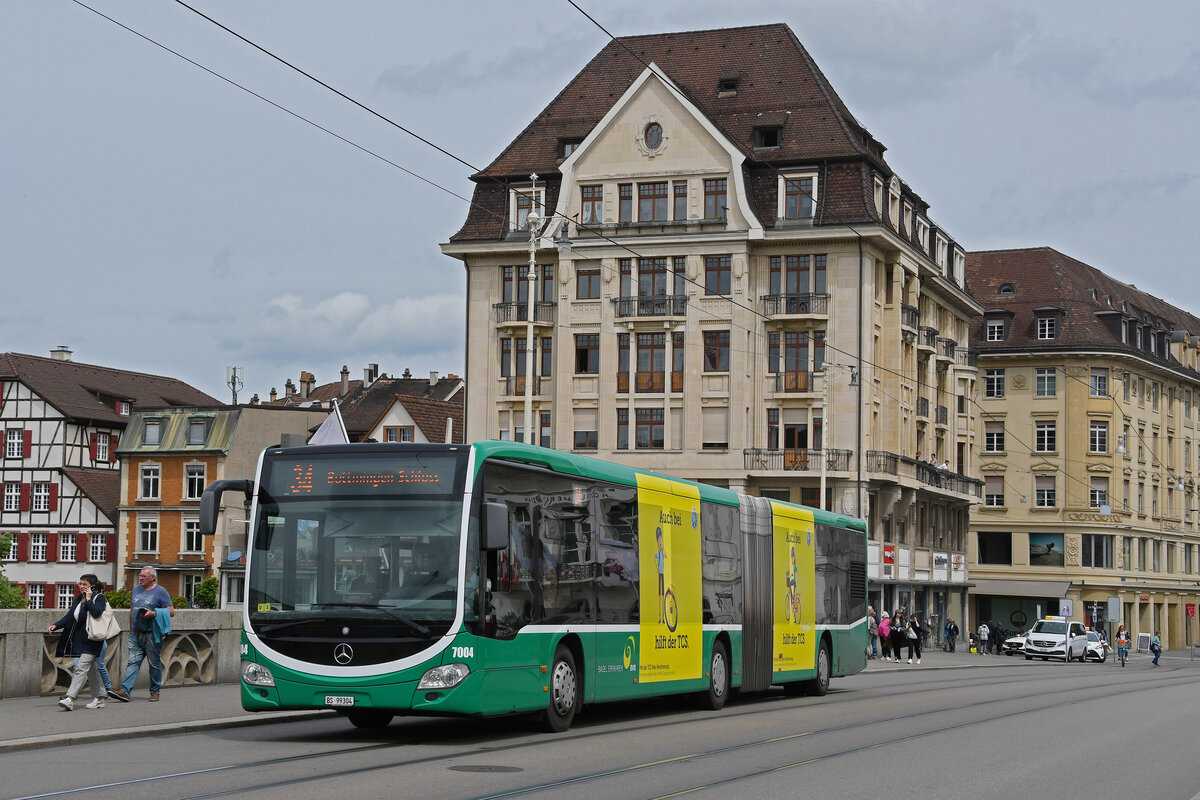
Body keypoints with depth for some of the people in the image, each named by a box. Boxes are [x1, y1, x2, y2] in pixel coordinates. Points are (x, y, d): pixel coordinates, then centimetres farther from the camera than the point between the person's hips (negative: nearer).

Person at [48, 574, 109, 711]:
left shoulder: (99, 598, -6)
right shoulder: (79, 598, 16)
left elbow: (97, 612, -25)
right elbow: (69, 616, 14)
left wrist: (89, 599, -16)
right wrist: (56, 625, 1)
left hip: (91, 641, -8)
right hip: (79, 640, 8)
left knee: (81, 668, -16)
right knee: (91, 669, 14)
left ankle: (70, 699, -25)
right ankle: (99, 698, 23)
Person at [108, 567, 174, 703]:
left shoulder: (160, 592, -3)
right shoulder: (136, 589, 15)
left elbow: (171, 612, -6)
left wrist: (153, 613, -18)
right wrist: (131, 628, 22)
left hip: (152, 634, -4)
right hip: (136, 634, 4)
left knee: (154, 663, 3)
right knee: (133, 662, -5)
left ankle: (155, 691, 15)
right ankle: (125, 690, -15)